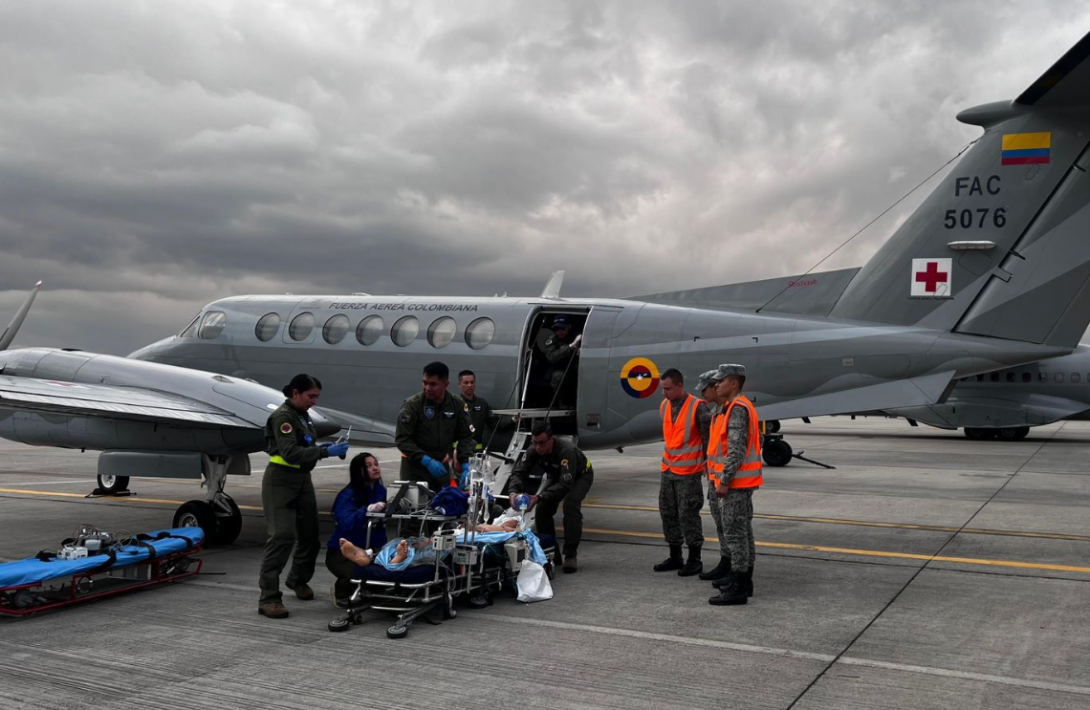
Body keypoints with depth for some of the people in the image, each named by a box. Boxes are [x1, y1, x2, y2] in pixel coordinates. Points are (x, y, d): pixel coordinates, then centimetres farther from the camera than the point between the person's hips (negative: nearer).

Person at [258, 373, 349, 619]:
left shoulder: (302, 415, 12)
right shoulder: (282, 416, -15)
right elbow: (290, 453, -25)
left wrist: (320, 447, 1)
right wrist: (325, 452, -28)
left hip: (302, 479, 9)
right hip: (281, 480, -9)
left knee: (310, 533, 14)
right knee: (282, 536, -15)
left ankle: (298, 579, 38)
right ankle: (268, 598, -12)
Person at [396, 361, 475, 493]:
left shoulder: (456, 404, -3)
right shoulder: (413, 404, -13)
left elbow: (465, 436, 4)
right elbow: (402, 439, -13)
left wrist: (466, 465, -9)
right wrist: (426, 461, -22)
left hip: (442, 465, 4)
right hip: (415, 466, -4)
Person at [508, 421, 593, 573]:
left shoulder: (567, 451, -42)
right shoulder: (534, 451, -25)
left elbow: (565, 484, -47)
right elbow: (518, 472, -25)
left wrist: (539, 497, -57)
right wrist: (513, 492, -47)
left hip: (580, 476, -6)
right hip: (558, 477, 6)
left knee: (570, 505, -29)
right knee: (543, 508, -9)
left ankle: (570, 555, -22)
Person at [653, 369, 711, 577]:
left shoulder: (697, 407, -14)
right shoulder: (664, 406, 7)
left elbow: (707, 435, -10)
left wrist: (708, 461, -9)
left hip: (688, 472, -7)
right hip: (668, 470, 7)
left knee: (688, 515, -3)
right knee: (668, 513, 12)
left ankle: (694, 560, 9)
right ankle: (675, 557, 23)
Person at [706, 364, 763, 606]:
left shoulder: (737, 409, -18)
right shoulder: (740, 407, 14)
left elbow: (737, 450, -24)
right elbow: (758, 441, 20)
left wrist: (724, 482, -22)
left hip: (735, 482, -11)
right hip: (741, 482, 11)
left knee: (735, 533, -7)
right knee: (742, 531, 15)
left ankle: (737, 589, -4)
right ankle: (743, 580, 24)